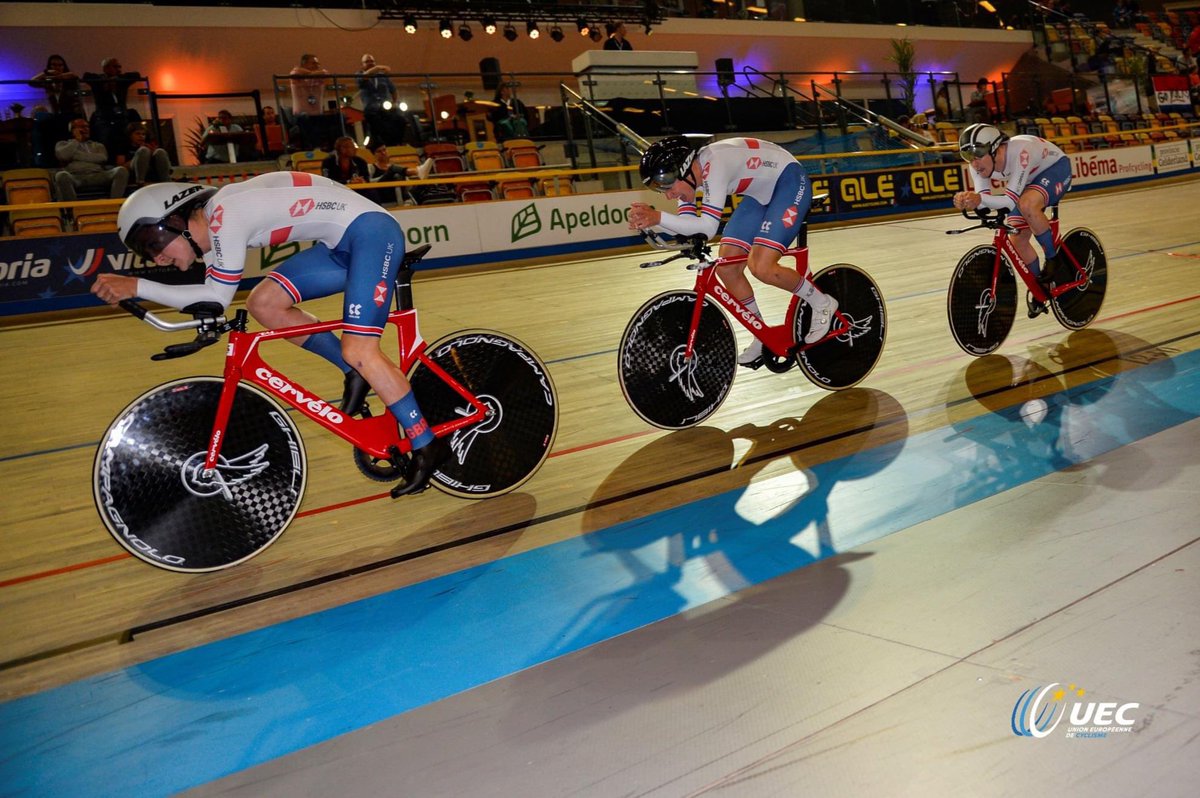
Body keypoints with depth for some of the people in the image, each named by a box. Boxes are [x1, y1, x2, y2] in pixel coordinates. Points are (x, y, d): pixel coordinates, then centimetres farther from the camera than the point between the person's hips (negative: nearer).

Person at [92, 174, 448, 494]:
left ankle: (426, 445, -2)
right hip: (342, 244, 10)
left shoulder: (224, 215, -18)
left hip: (372, 232, -10)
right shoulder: (214, 225, 10)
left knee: (358, 351, -15)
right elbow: (207, 300, 11)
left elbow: (217, 297, -17)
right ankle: (356, 373, 11)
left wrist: (137, 286, -14)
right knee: (263, 303, 2)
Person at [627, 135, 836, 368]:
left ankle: (822, 304, 2)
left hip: (790, 181, -9)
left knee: (761, 267, -24)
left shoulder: (713, 165, -33)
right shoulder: (688, 173, -7)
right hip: (762, 193, 9)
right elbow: (686, 225, -11)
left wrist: (659, 217, -45)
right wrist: (650, 219, -27)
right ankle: (763, 339, 14)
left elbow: (708, 226, -39)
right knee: (726, 267, -1)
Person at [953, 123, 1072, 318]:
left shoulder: (1019, 152, -41)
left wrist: (980, 199, -60)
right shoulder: (980, 164, -22)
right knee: (1017, 240, -2)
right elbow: (983, 199, -27)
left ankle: (1053, 258, -15)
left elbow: (1011, 200, -43)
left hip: (1055, 168, -7)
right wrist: (967, 200, -49)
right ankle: (1039, 284, 24)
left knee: (1027, 205, -37)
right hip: (1029, 179, 7)